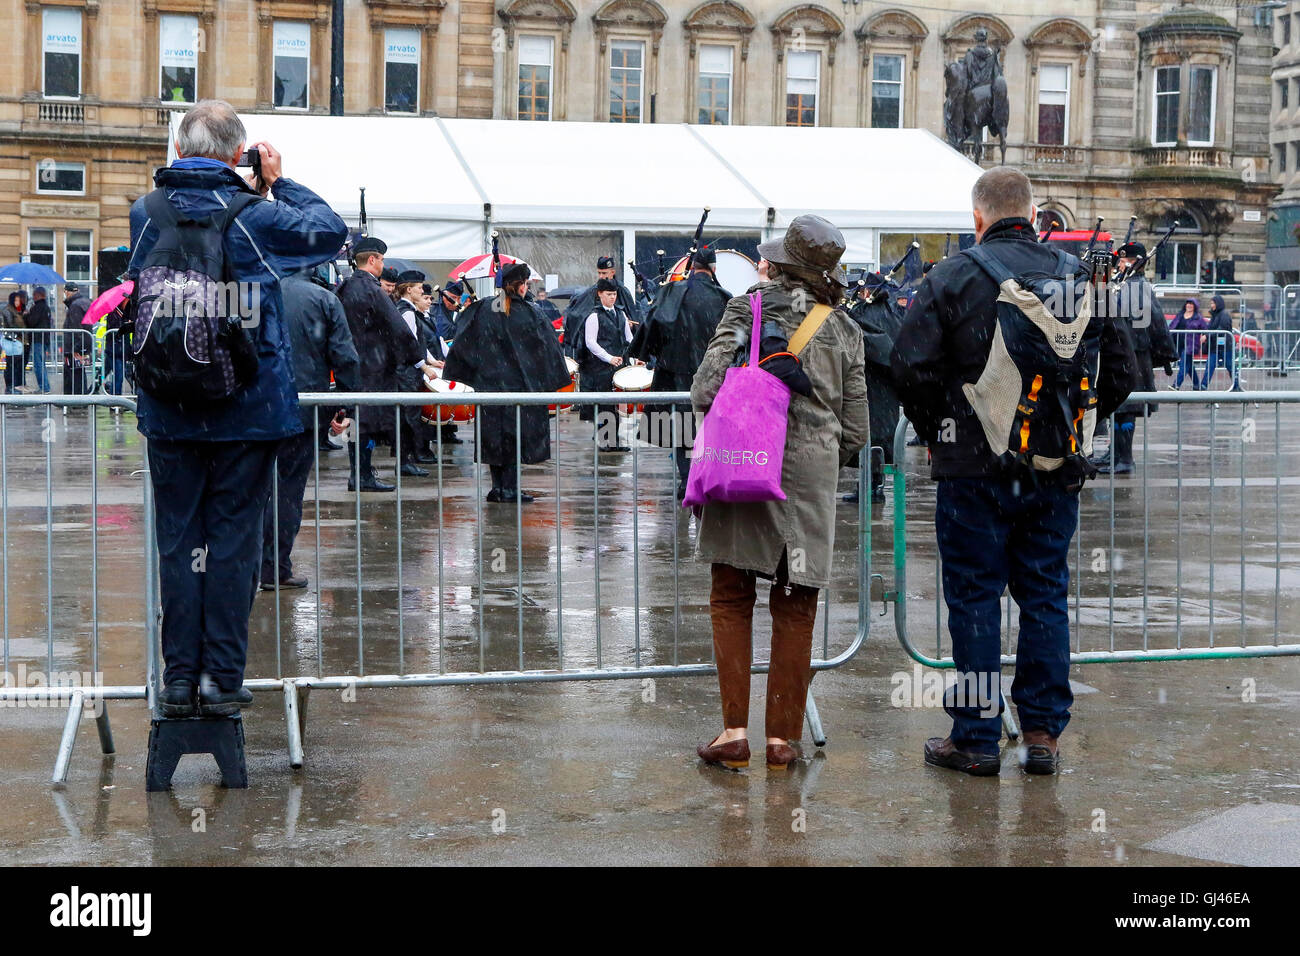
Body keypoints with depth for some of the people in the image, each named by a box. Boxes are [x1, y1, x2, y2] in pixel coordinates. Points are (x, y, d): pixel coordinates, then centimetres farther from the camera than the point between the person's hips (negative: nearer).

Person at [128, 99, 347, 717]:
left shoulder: (144, 215, 0)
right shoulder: (254, 216, -10)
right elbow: (331, 230, 3)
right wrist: (279, 183, 10)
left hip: (169, 410, 3)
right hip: (247, 409, -3)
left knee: (178, 541, 9)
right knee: (233, 540, 4)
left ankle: (180, 680, 10)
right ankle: (222, 680, 6)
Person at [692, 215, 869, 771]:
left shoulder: (748, 308, 0)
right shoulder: (845, 331, 9)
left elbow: (705, 391, -7)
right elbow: (855, 431, 9)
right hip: (812, 476, 2)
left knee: (731, 599, 6)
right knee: (794, 608, 7)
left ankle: (734, 731, 2)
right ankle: (782, 737, 9)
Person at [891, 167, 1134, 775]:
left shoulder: (951, 277, -6)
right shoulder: (1077, 277, 4)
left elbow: (911, 366, -13)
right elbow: (1119, 371, 5)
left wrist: (934, 431, 2)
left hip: (974, 468, -3)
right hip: (1056, 471, 3)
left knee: (974, 598, 4)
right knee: (1046, 594, 11)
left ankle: (975, 738, 8)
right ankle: (1043, 733, 14)